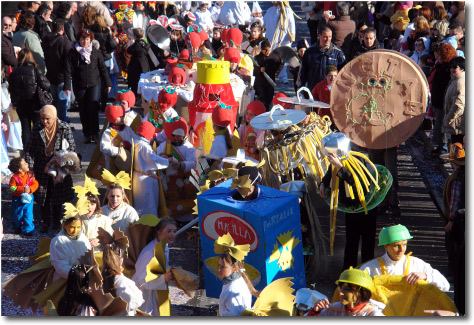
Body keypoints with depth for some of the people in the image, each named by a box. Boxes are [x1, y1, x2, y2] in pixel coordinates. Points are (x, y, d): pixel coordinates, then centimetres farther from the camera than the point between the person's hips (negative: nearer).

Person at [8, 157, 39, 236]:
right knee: (17, 214, 14)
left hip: (28, 198, 1)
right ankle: (17, 228, 38)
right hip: (17, 199, -1)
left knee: (28, 214, -2)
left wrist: (30, 189, -23)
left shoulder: (30, 175, -5)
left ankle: (28, 229, 11)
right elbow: (12, 187, -20)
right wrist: (22, 189, -27)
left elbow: (35, 184, -4)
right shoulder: (15, 177, -16)